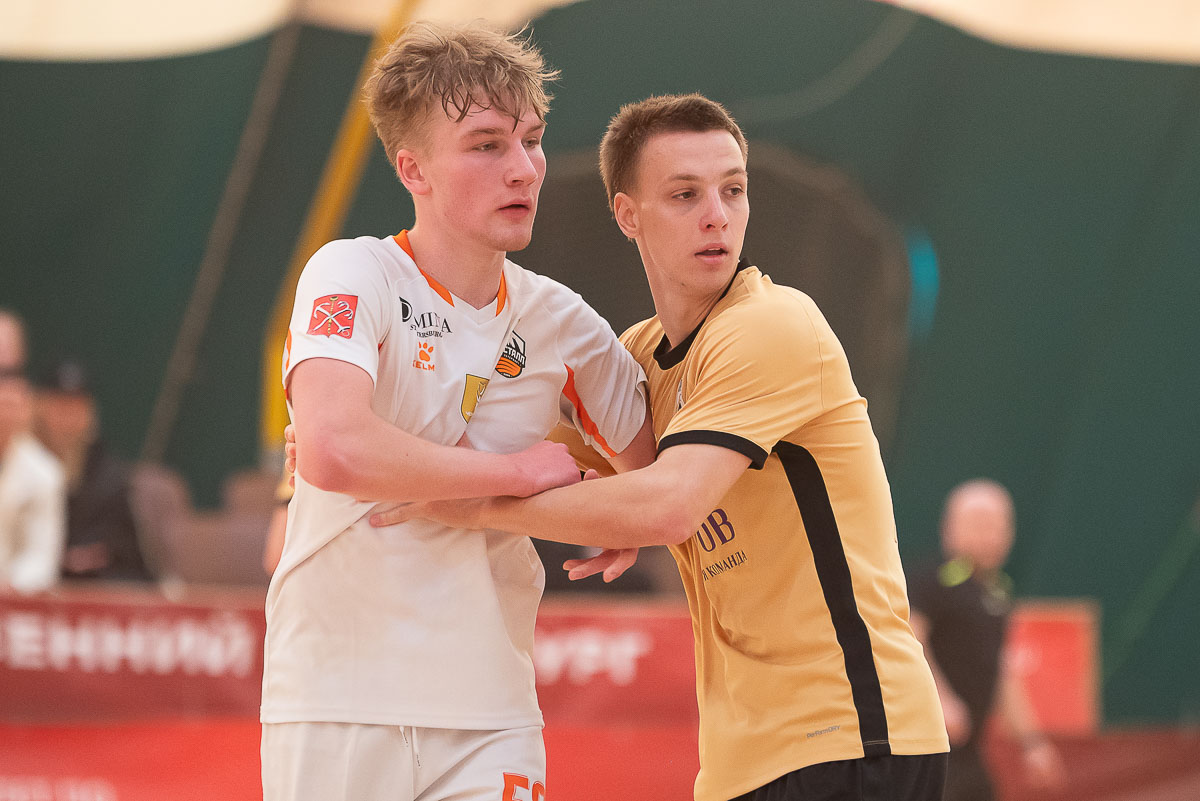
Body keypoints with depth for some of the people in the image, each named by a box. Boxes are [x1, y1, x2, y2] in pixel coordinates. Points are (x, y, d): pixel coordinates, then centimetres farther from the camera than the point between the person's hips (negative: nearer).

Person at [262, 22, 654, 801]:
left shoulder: (559, 321, 7)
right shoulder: (353, 276, -8)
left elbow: (657, 465, 22)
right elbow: (334, 452, -25)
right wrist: (520, 472, -14)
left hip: (489, 714, 4)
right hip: (337, 704, -4)